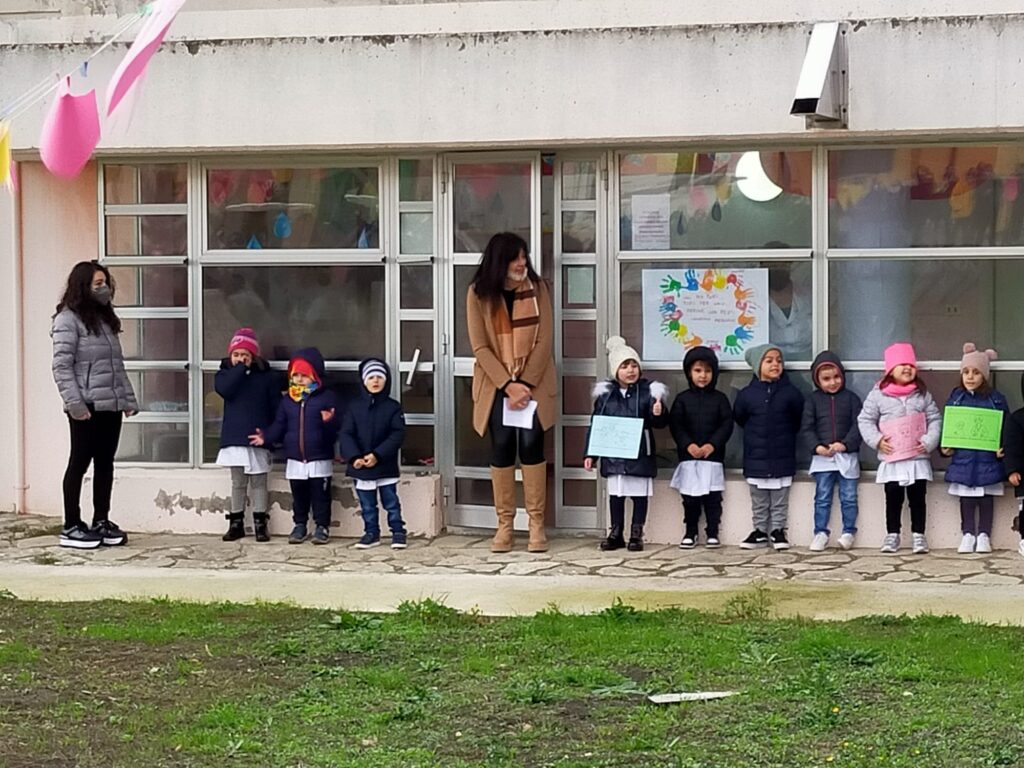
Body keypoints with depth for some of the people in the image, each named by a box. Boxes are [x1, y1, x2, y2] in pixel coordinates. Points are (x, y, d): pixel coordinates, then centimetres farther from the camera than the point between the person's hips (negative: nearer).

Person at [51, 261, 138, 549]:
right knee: (79, 463, -1)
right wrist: (74, 403, -19)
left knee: (105, 463, 11)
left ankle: (101, 522, 19)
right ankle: (71, 527, 5)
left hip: (111, 406, 7)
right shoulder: (68, 320, -7)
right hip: (87, 407, -7)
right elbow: (61, 366, -13)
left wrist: (129, 399, 13)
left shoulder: (105, 318, 17)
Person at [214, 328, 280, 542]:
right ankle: (236, 523, 15)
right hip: (234, 438, 1)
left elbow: (276, 407, 2)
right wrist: (241, 369, -17)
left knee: (258, 482, 4)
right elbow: (224, 389, -19)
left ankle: (260, 524, 8)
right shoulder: (225, 373, 4)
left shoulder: (266, 376, 1)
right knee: (238, 482, 9)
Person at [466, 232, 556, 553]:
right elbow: (480, 346, -5)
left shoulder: (537, 288, 0)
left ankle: (537, 523, 0)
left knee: (531, 445, -7)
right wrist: (508, 384, -14)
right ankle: (504, 523, 7)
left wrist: (526, 384, -13)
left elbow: (544, 340, -4)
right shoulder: (478, 293, -2)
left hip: (533, 382, 0)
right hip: (497, 385, 0)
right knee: (502, 449, 0)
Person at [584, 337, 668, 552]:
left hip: (640, 454, -2)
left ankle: (636, 534, 14)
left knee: (640, 494, 4)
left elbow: (659, 423, -5)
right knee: (615, 494, 10)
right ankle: (615, 533, 20)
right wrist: (590, 454, 5)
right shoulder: (605, 393, 3)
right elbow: (595, 425, 7)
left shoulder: (648, 391, -4)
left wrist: (659, 413, -30)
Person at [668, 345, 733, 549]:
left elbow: (727, 424, -1)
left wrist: (712, 445, -13)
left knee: (713, 497, 1)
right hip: (688, 456, 0)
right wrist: (688, 445, -14)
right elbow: (675, 425, -1)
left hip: (713, 456, 0)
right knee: (690, 497, 4)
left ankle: (712, 533, 9)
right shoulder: (682, 399, 4)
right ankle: (690, 533, 13)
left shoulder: (720, 398, 4)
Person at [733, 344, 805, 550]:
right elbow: (739, 417, 10)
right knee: (759, 500, 10)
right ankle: (760, 531, 18)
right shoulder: (747, 394, -5)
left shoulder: (791, 393, -7)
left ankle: (778, 530, 16)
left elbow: (800, 418, 5)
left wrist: (784, 434, 9)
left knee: (780, 499, 7)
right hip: (756, 457, 1)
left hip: (782, 457, -1)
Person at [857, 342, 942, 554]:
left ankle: (919, 535, 14)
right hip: (891, 458, -1)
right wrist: (877, 440, -12)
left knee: (918, 497, 5)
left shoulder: (922, 393, 3)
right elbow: (865, 419, 1)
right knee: (893, 498, 6)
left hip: (918, 457, 1)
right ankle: (892, 535, 16)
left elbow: (935, 419, 3)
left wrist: (929, 441, -11)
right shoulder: (878, 394, -2)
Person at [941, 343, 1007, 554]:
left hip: (987, 459, -1)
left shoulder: (995, 399, -1)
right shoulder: (955, 398, 4)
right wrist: (945, 447, -4)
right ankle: (968, 534, 16)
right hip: (963, 459, 1)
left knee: (986, 497, 6)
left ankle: (983, 535, 15)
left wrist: (1003, 448, -12)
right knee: (966, 497, 7)